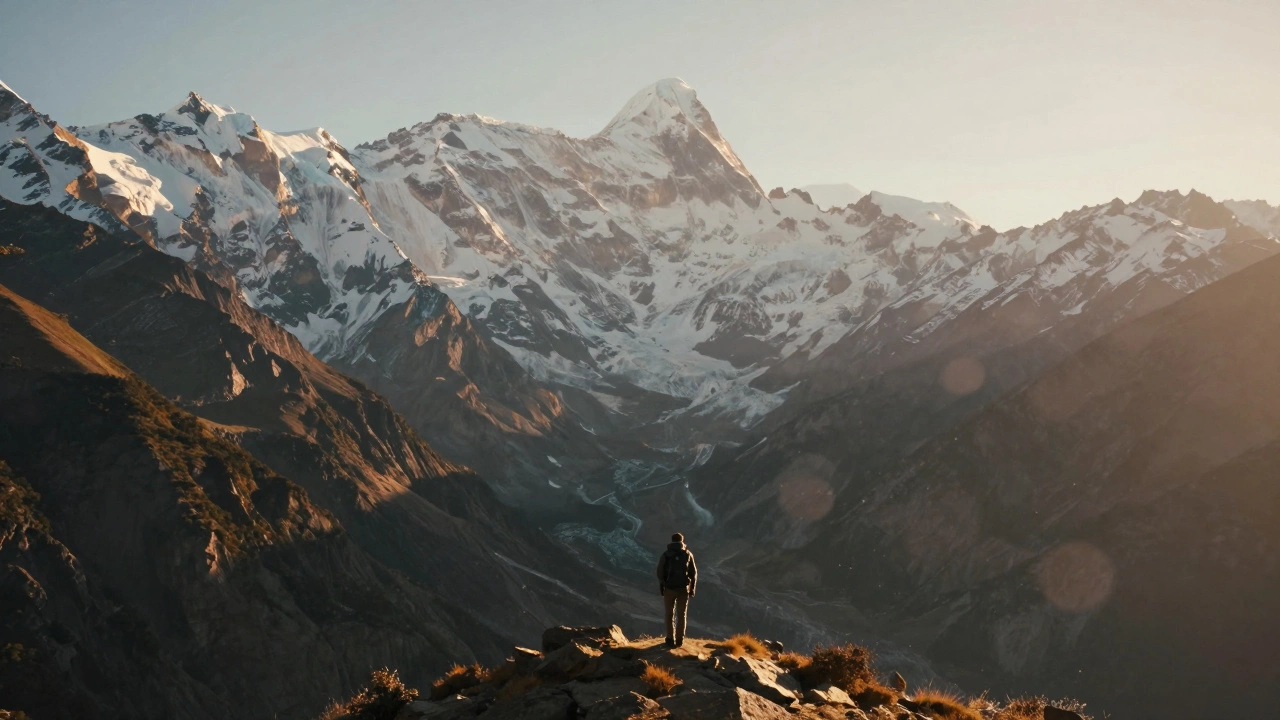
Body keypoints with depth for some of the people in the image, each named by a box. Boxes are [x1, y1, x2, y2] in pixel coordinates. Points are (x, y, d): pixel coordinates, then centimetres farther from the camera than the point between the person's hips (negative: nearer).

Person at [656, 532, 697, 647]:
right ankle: (680, 640, 11)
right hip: (683, 589, 1)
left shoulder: (666, 555, -3)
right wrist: (692, 588, 9)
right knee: (681, 615, 11)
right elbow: (693, 573, 1)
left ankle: (670, 639, 9)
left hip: (669, 588, -1)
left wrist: (661, 587, 8)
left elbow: (660, 572, -3)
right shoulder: (688, 554, 0)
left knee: (670, 615, 11)